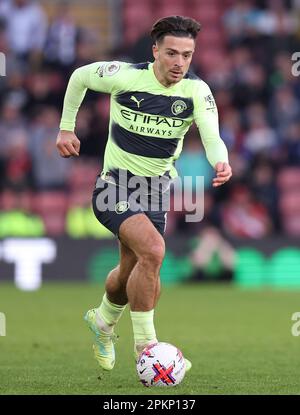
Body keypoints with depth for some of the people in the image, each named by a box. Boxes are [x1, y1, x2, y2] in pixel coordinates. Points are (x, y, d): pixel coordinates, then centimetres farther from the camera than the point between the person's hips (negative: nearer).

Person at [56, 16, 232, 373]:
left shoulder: (197, 91, -10)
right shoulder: (125, 76, -17)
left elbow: (212, 137, -21)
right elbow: (79, 77, 2)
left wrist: (221, 162, -44)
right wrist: (66, 128, 6)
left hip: (156, 187, 5)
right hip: (114, 184, -5)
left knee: (132, 273, 14)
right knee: (152, 249, -28)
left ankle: (103, 322, 48)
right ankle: (145, 345, -17)